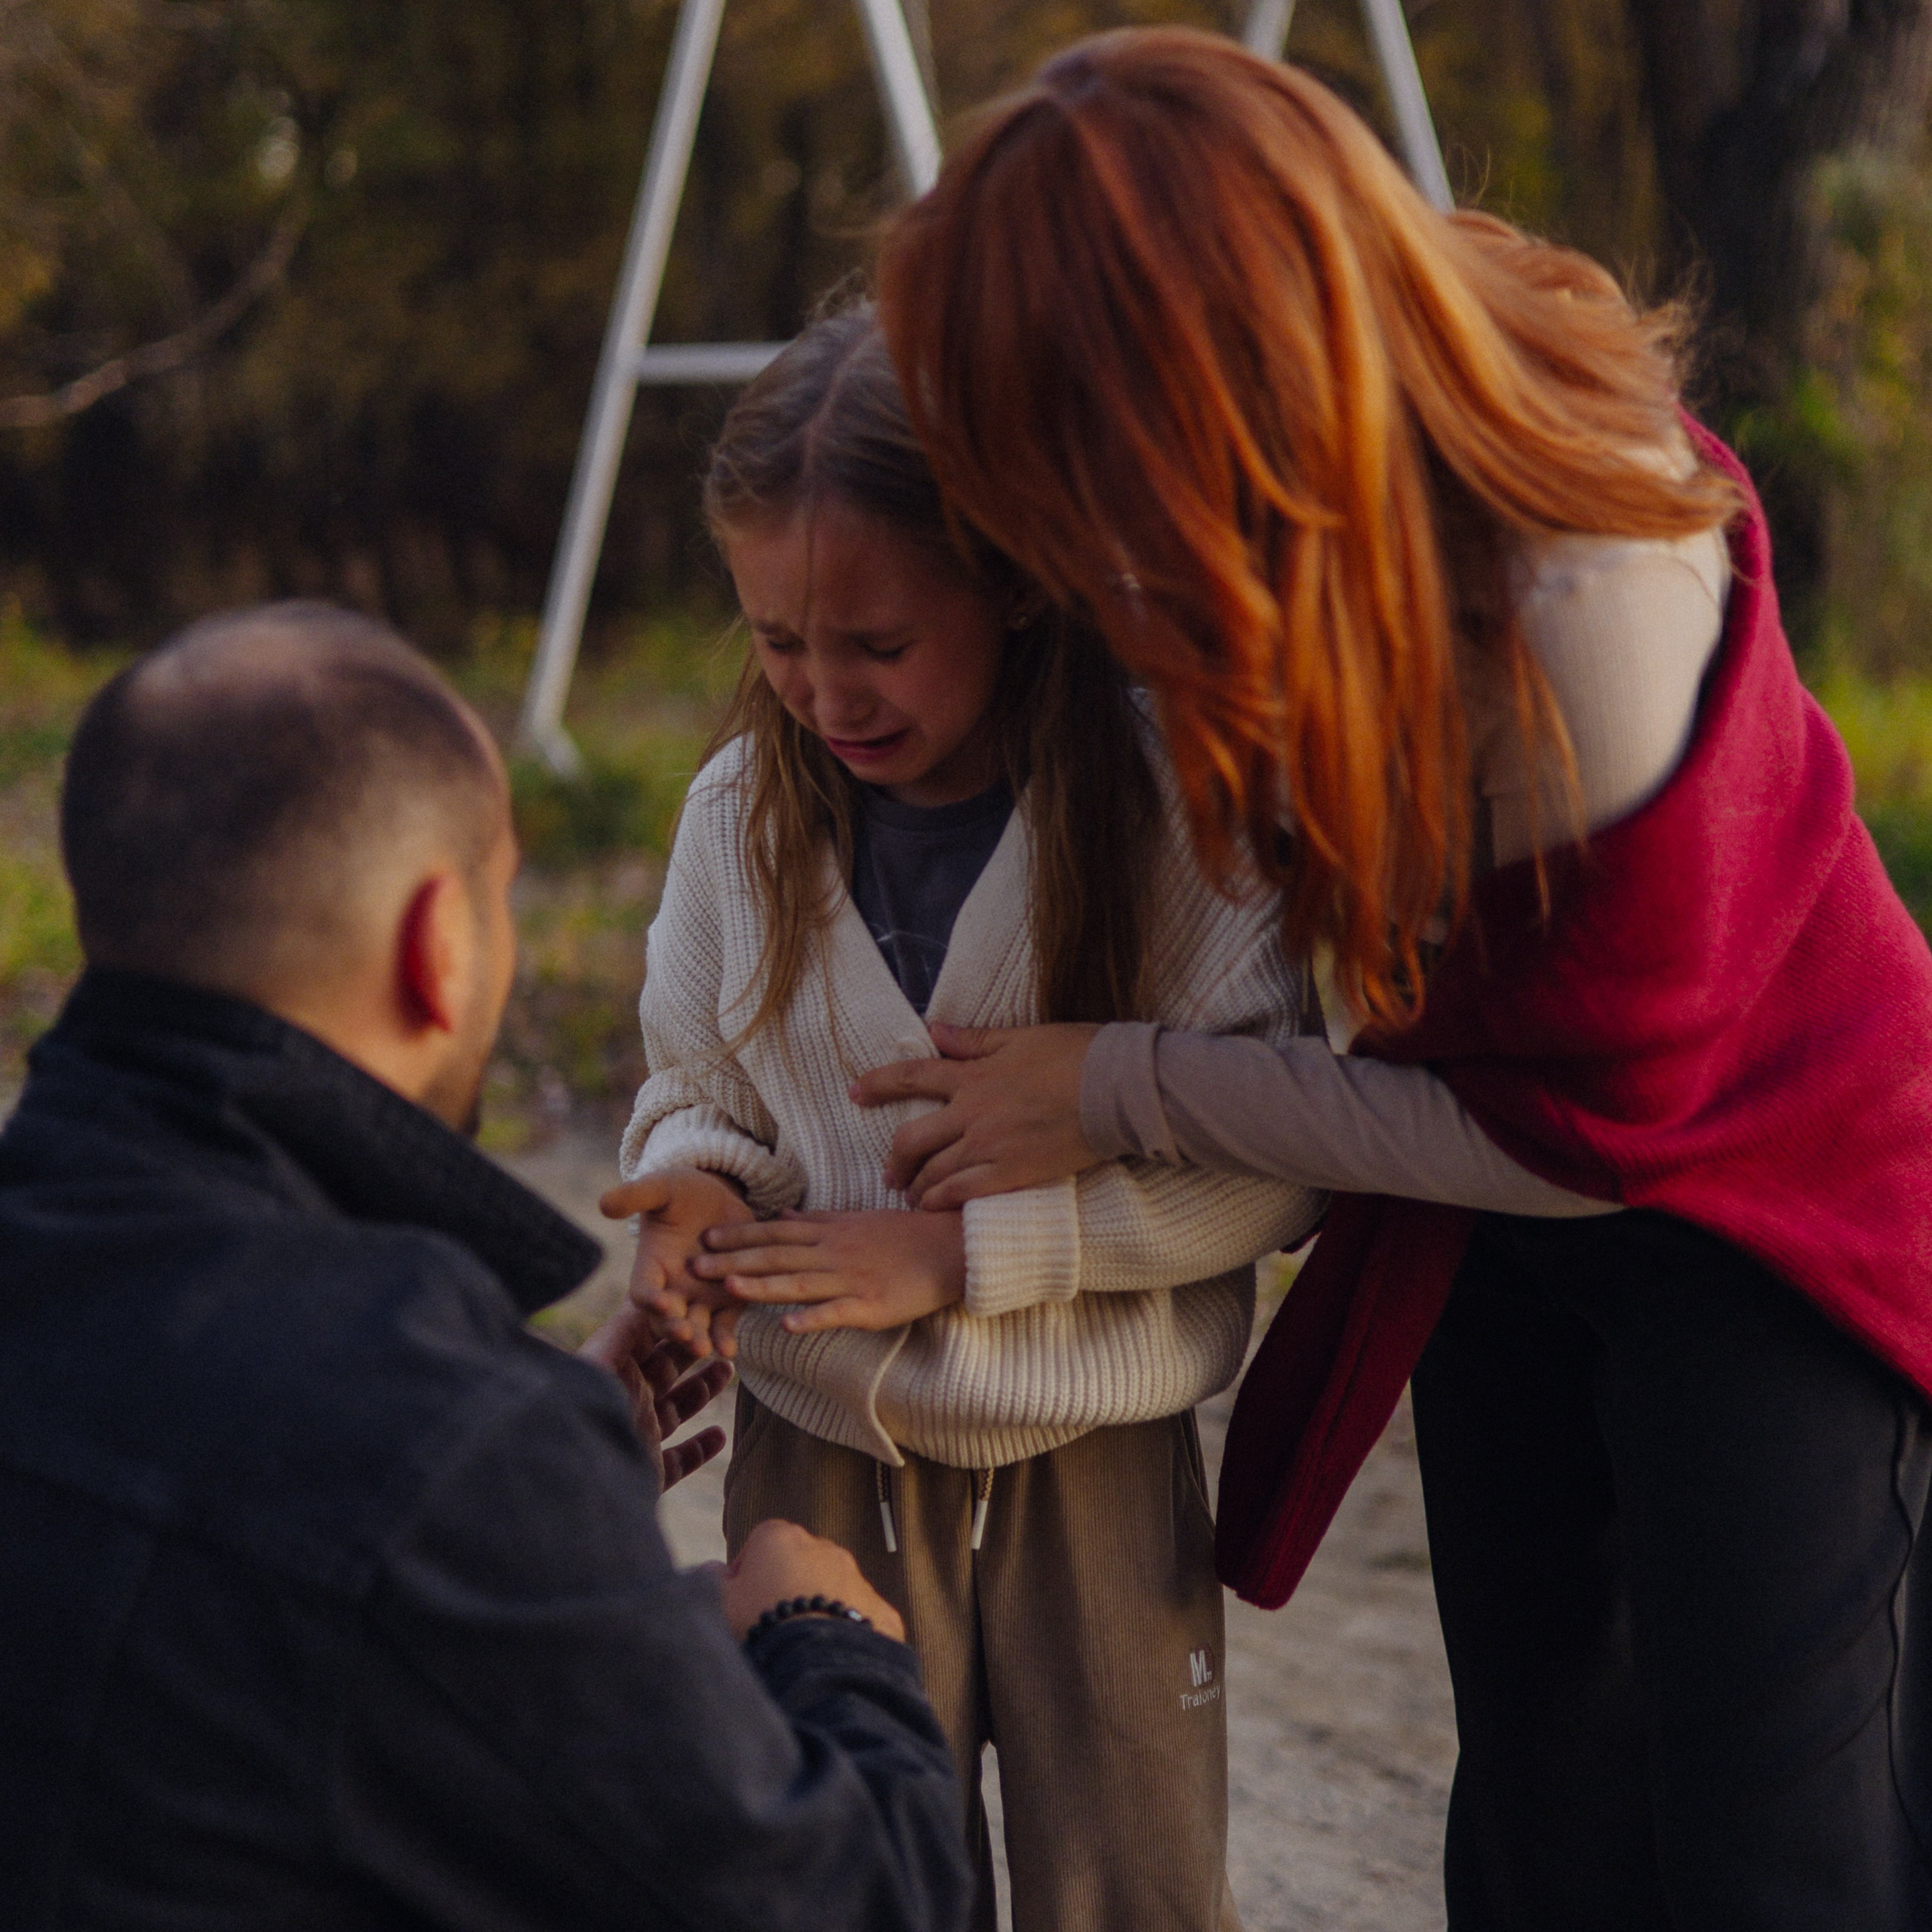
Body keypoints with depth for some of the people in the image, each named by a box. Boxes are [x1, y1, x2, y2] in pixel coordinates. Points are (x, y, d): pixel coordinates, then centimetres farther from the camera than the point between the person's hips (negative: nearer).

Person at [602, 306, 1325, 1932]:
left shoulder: (1159, 795, -15)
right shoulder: (744, 809, -2)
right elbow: (695, 1087, 11)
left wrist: (960, 1247, -21)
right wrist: (692, 1190, -13)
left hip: (1094, 1459, -3)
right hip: (819, 1451, 3)